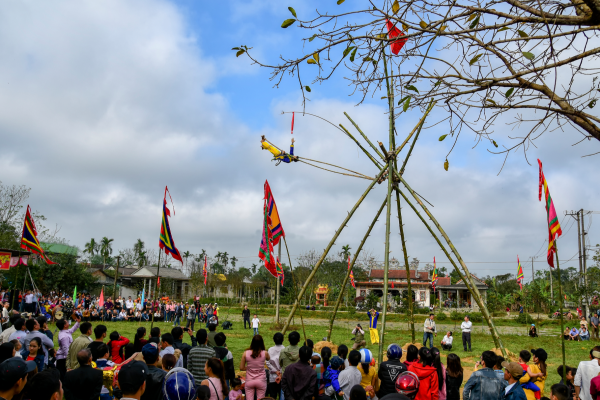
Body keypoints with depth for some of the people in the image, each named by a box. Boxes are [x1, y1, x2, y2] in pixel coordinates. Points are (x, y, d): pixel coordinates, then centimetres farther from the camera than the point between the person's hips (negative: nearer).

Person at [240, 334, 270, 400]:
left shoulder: (246, 353, -11)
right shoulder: (264, 353, -12)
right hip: (261, 381, 0)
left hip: (249, 381, 1)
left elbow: (241, 368, -2)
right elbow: (268, 359, 12)